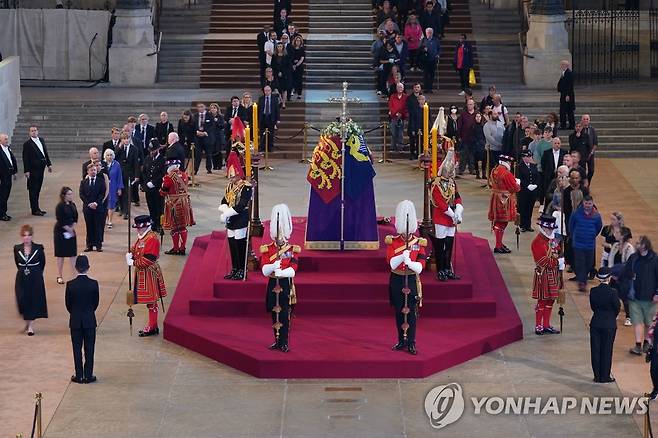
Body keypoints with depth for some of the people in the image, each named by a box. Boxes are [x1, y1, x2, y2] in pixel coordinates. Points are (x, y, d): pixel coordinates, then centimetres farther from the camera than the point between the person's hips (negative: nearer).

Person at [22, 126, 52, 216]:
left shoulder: (41, 140, 10)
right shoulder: (27, 144, -10)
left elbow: (45, 153, 17)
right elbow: (25, 158, -12)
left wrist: (49, 164, 13)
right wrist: (26, 171, -17)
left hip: (41, 168, 7)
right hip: (33, 169, -7)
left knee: (38, 189, 14)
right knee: (33, 190, -1)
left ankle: (37, 208, 22)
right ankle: (34, 210, 3)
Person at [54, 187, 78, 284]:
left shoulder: (72, 205, 5)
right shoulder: (60, 207, -15)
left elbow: (75, 218, 9)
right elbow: (61, 221, -18)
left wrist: (73, 228, -6)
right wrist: (70, 230, -12)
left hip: (71, 231, 6)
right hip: (61, 232, -6)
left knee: (73, 253, 6)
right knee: (61, 254, 2)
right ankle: (59, 276, 11)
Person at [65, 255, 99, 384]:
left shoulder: (70, 285, -11)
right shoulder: (93, 284, -11)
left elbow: (68, 304, -2)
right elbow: (96, 302, -1)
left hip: (75, 321, 0)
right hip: (90, 321, 0)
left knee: (77, 349, 8)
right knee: (89, 349, 7)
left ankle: (79, 376, 11)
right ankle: (88, 375, 10)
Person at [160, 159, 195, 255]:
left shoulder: (169, 177, -18)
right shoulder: (184, 175, 1)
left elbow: (163, 192, -10)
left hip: (174, 204, -6)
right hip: (185, 203, 6)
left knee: (174, 227, 5)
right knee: (183, 227, 11)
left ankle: (176, 249, 12)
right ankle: (182, 248, 17)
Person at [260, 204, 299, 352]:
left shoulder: (293, 250, -3)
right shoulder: (266, 250, 2)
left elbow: (292, 271, -14)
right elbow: (264, 270, -9)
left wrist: (278, 272, -27)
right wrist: (273, 266, -28)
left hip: (286, 286, -2)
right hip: (273, 286, 3)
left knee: (285, 315, -4)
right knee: (274, 314, 8)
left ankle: (284, 343, 1)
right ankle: (277, 341, 18)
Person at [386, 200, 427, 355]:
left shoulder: (419, 243, -2)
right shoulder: (392, 242, -2)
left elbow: (420, 266, -7)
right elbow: (391, 263, -13)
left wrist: (410, 262, -27)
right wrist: (403, 256, -30)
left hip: (412, 280, -1)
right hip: (397, 280, 1)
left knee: (411, 312, 0)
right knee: (399, 312, 8)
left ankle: (411, 343, 6)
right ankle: (402, 340, 20)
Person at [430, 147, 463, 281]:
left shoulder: (452, 183, 10)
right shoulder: (437, 185, -15)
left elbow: (457, 198, 8)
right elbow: (440, 203, -19)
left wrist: (458, 213, -9)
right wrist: (453, 215, -16)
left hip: (451, 220, 7)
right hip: (440, 220, -7)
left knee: (449, 245, 11)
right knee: (439, 247, 0)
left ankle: (448, 270, 18)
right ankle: (441, 271, 5)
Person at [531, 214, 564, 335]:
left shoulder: (553, 240, 10)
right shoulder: (538, 242, -17)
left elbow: (558, 254, 17)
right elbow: (543, 261, -22)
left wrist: (561, 264, -3)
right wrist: (558, 262, -19)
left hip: (554, 275, 8)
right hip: (543, 276, -8)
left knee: (550, 301, 13)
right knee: (542, 301, -1)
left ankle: (546, 326, 22)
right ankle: (538, 327, 7)